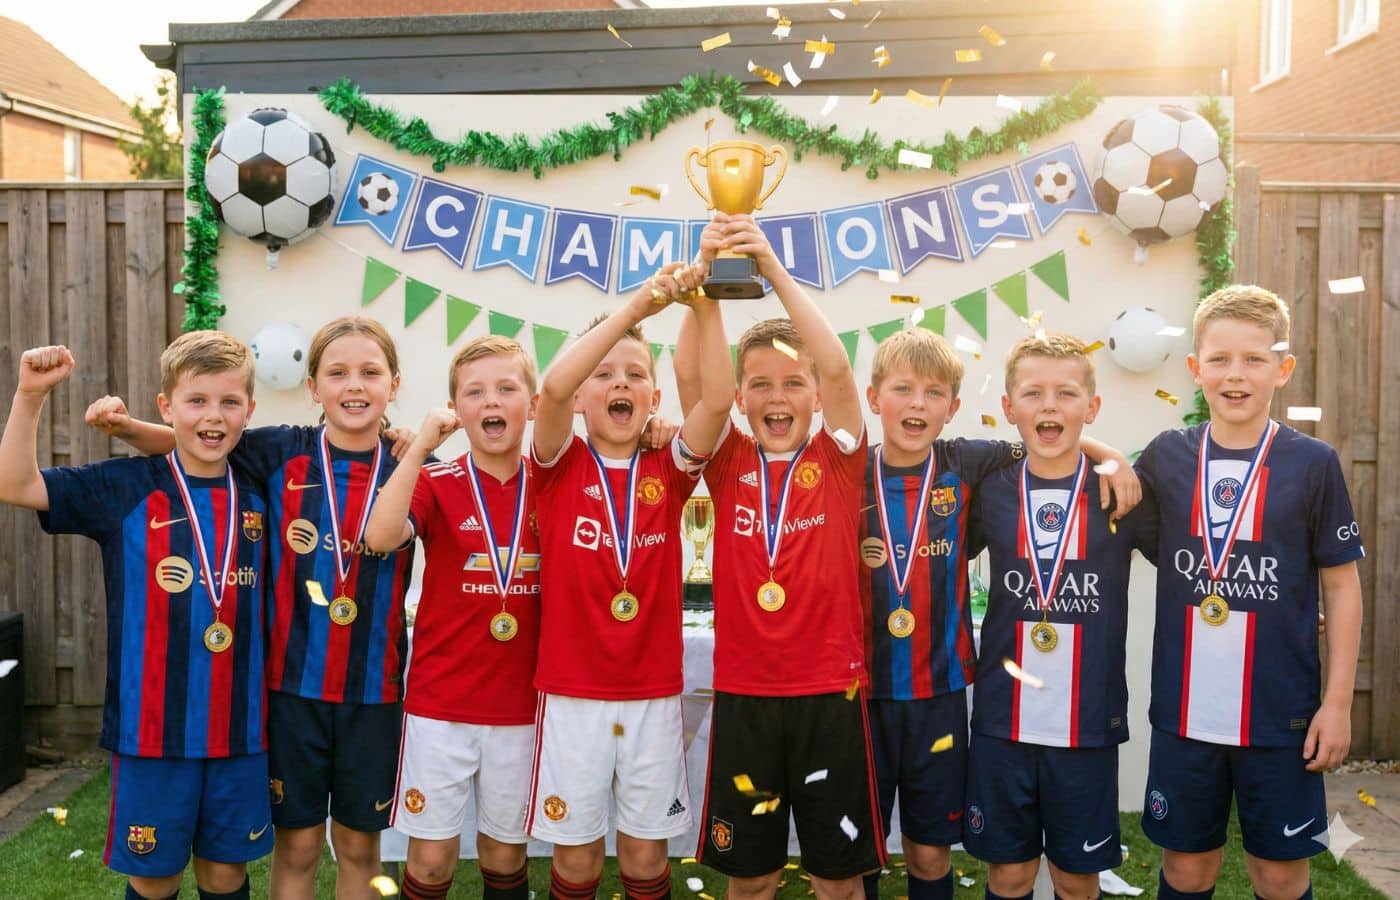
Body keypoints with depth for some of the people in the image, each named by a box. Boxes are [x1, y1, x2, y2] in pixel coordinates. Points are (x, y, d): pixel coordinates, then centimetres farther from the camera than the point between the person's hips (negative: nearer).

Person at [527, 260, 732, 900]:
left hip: (654, 694, 2)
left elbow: (718, 398, -14)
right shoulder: (560, 467, -3)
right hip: (572, 694, -1)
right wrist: (637, 307, -30)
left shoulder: (668, 472, 2)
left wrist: (705, 305, -25)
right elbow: (552, 388, -22)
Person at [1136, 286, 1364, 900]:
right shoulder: (1167, 457, 0)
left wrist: (1338, 701, -3)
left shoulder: (1312, 463, -5)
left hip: (1281, 714, -1)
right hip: (1183, 711, 2)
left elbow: (1342, 586, -1)